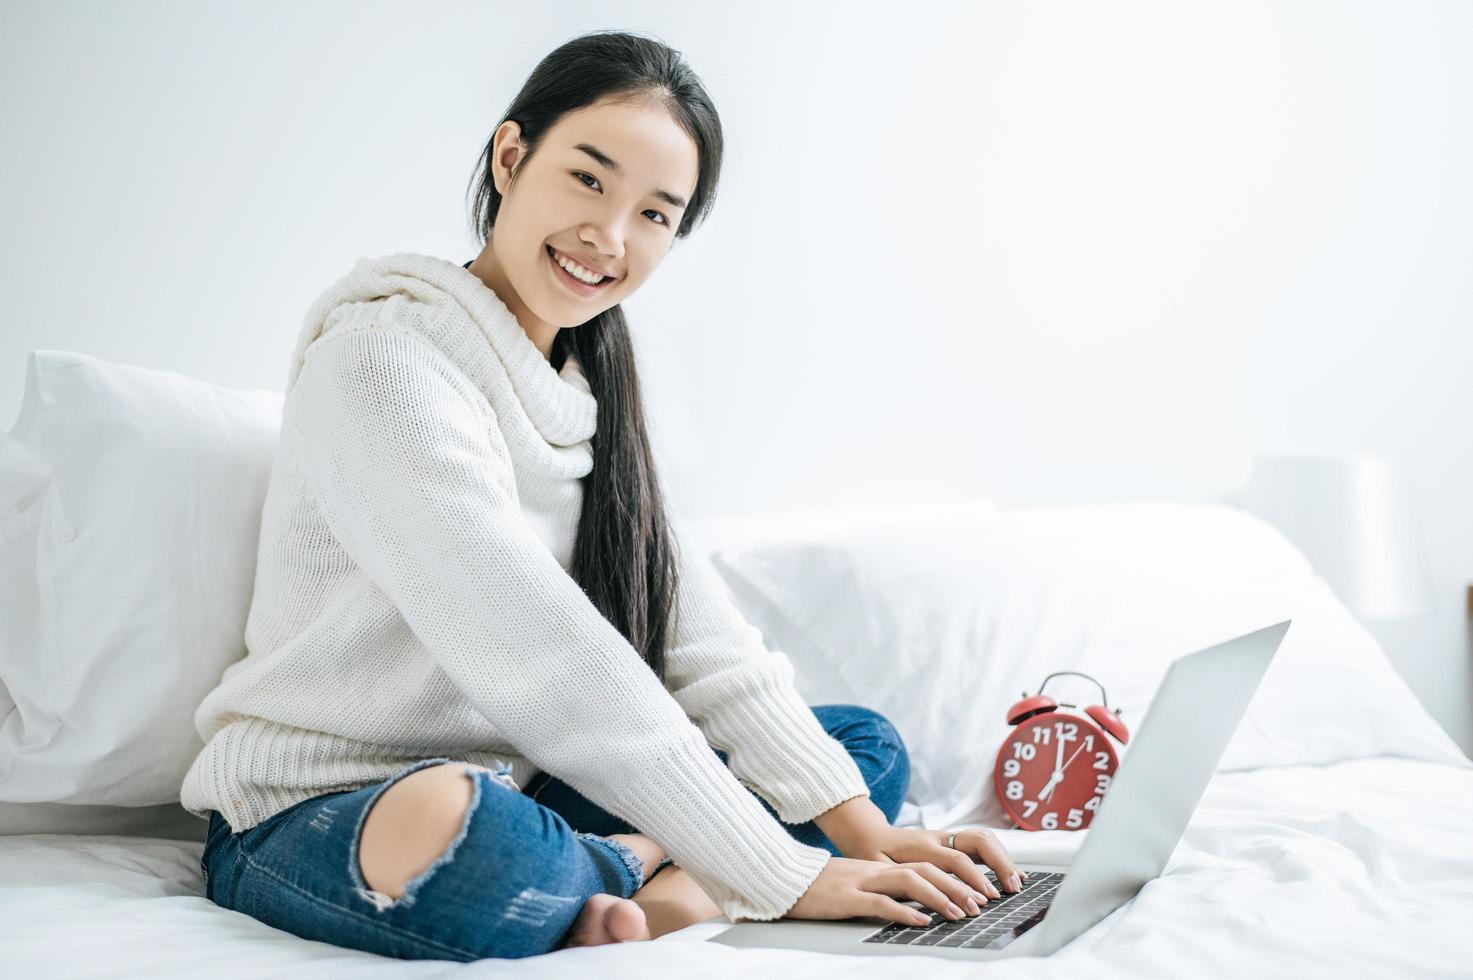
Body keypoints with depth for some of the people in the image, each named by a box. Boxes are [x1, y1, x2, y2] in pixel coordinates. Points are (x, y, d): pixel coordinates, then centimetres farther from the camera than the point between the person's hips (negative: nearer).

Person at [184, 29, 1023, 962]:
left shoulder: (589, 392, 9)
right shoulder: (386, 358, -17)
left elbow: (701, 642, 2)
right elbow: (541, 656, -26)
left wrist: (861, 829, -11)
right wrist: (779, 875, -26)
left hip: (515, 792, 8)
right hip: (312, 817, -7)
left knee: (870, 742, 5)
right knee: (451, 825, -42)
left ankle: (646, 889, -19)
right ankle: (664, 881, -11)